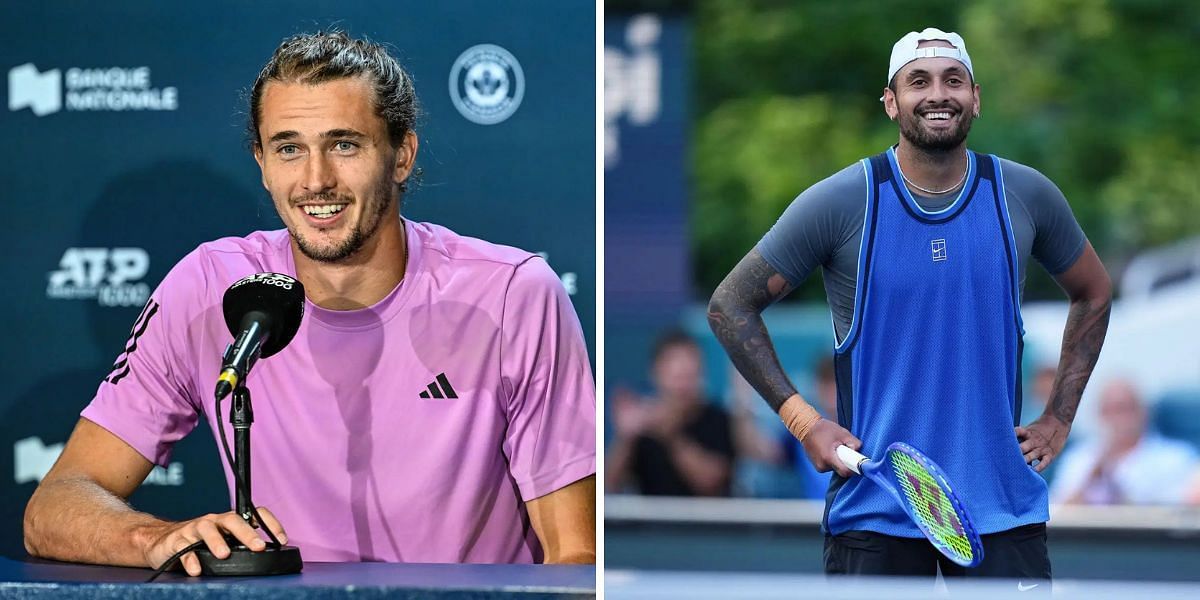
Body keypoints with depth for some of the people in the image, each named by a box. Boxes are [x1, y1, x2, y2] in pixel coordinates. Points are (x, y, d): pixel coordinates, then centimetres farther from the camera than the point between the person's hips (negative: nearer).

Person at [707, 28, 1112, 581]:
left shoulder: (1026, 196, 3)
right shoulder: (840, 202, -5)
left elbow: (1093, 293, 20)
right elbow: (730, 305, 2)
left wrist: (1059, 419, 12)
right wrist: (800, 418, -6)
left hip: (1004, 509, 2)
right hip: (873, 510, -2)